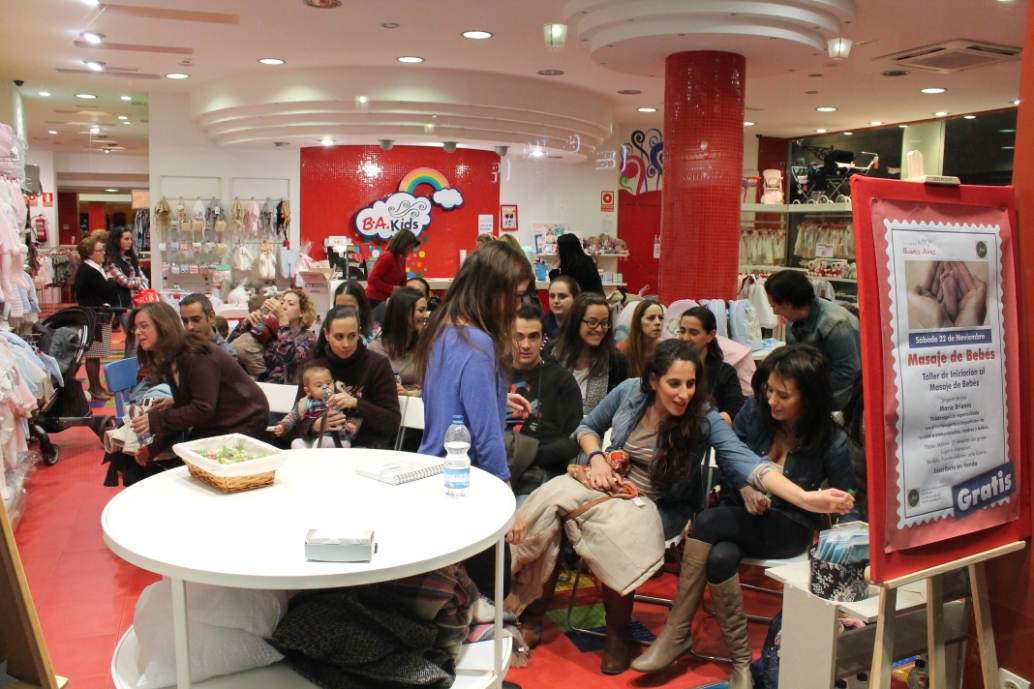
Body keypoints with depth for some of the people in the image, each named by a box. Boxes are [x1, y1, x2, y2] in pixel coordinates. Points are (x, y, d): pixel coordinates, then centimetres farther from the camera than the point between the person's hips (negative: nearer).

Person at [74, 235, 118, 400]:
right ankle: (94, 388, 3)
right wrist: (110, 279, -1)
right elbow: (106, 289, -19)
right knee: (92, 353, -3)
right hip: (93, 317, -10)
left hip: (100, 316, 10)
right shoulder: (87, 271, -16)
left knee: (96, 353, 13)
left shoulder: (95, 269, 16)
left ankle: (97, 386, 19)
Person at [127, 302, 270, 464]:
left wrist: (156, 420, -23)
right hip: (214, 424, 9)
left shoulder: (196, 357, -25)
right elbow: (186, 405, 3)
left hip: (244, 420, -9)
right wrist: (154, 447, -4)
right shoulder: (169, 359, 5)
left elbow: (203, 409, -27)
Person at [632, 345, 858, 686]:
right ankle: (741, 661, -14)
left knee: (708, 522, -31)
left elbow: (847, 502, -2)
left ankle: (676, 633, -20)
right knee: (720, 556, -33)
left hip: (792, 528, -4)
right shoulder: (755, 409, -3)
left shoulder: (831, 440, -11)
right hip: (747, 517, 4)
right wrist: (746, 490, -6)